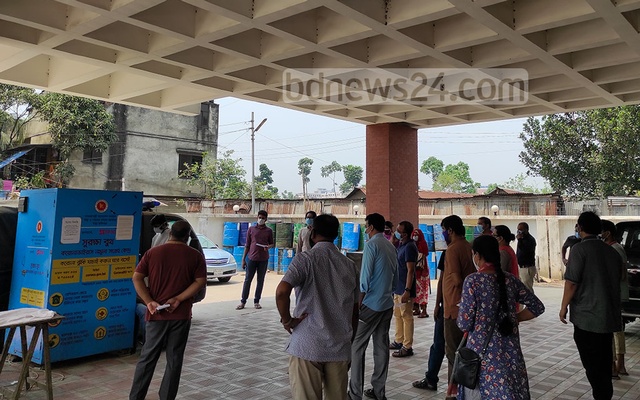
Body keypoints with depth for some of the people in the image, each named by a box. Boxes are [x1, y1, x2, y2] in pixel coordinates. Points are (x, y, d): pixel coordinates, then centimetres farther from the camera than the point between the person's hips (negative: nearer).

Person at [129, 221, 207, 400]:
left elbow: (137, 278, -2)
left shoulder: (153, 252, 3)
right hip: (181, 315, -1)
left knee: (148, 358, 12)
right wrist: (178, 300, -10)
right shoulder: (196, 256, -1)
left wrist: (149, 302, -7)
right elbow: (200, 282, -9)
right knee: (174, 359, 9)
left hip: (157, 314, 1)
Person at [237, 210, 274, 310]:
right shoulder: (251, 229, 6)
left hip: (263, 259, 0)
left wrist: (268, 247, -12)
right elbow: (247, 245, 8)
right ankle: (243, 302, 6)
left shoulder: (269, 231, 5)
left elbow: (272, 244, 12)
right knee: (247, 280, 1)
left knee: (260, 280, 5)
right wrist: (243, 259, 4)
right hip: (252, 258, 0)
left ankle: (256, 302, 14)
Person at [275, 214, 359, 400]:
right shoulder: (350, 265, 8)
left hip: (307, 346, -4)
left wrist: (287, 320, -7)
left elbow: (282, 291, -23)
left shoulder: (305, 259, -7)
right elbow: (355, 311, 13)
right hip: (340, 348, 4)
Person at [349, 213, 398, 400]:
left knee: (357, 347, 0)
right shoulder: (391, 247, 10)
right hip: (387, 304, 7)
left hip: (371, 304, -7)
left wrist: (358, 303, -9)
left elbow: (365, 276, -15)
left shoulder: (371, 244, -12)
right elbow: (395, 275, 14)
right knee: (381, 347, 11)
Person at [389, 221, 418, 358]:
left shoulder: (409, 247, -19)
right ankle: (399, 341, 31)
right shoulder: (401, 244, 10)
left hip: (405, 289, -10)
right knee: (397, 314, 18)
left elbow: (410, 271, -23)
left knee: (406, 317, -1)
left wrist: (407, 291, -25)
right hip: (398, 287, 10)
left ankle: (407, 347, 7)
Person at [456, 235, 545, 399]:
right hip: (510, 350, 5)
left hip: (483, 351, -5)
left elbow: (465, 324, -15)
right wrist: (514, 319, 13)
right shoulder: (511, 279, 3)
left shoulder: (473, 281, -13)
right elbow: (537, 307, 10)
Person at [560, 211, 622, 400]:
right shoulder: (611, 251, 9)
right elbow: (618, 280, 19)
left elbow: (571, 282, -16)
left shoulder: (580, 249, -13)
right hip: (609, 316, 7)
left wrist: (564, 307, -4)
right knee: (604, 362, 18)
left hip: (587, 317, -7)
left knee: (592, 364, 0)